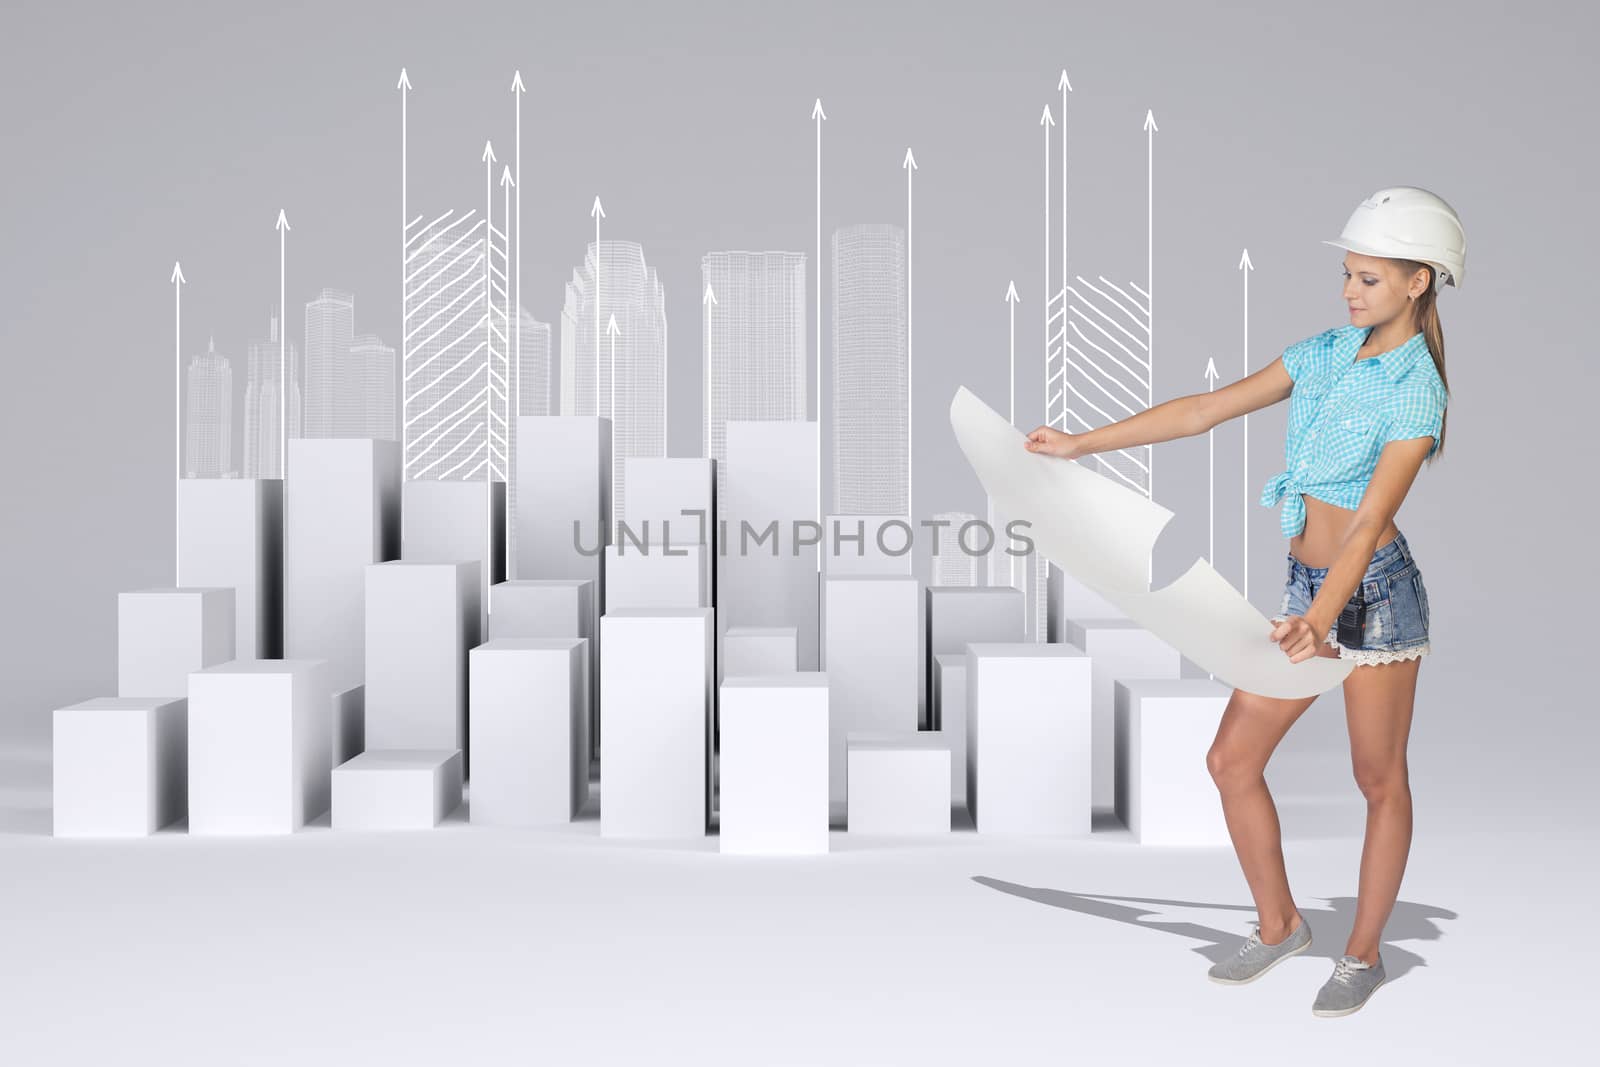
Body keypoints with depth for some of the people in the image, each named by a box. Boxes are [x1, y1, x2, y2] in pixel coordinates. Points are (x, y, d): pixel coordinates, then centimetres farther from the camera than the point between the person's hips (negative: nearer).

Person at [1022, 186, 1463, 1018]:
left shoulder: (1415, 392, -14)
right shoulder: (1327, 351, 5)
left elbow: (1369, 521, -25)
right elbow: (1205, 410, 6)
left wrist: (1320, 619, -39)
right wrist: (1082, 444, 4)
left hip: (1374, 591, -7)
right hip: (1307, 585, 7)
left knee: (1379, 780, 8)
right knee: (1231, 761, 7)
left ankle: (1363, 956, 24)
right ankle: (1278, 925, 25)